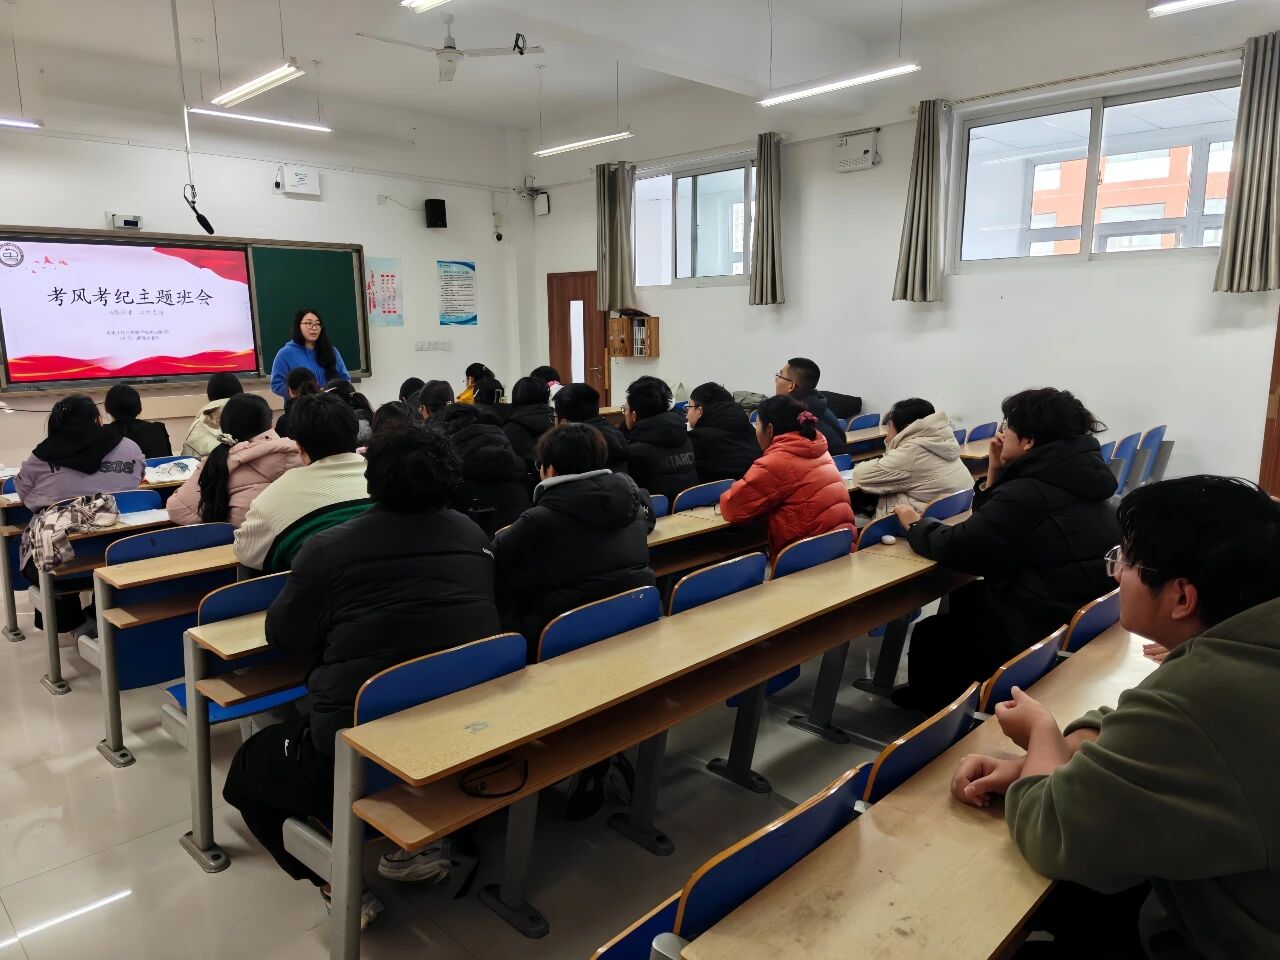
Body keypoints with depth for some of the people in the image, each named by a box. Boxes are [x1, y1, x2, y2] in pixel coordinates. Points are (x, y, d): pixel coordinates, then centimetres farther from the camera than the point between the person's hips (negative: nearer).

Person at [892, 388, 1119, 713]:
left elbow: (958, 547, -17)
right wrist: (996, 474, 3)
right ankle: (946, 696, 36)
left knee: (929, 633, 8)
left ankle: (932, 709, 33)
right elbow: (994, 526, 13)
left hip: (1038, 636, -10)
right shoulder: (1074, 479, 7)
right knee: (966, 597, 24)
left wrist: (915, 524, 0)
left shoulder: (1028, 494, -24)